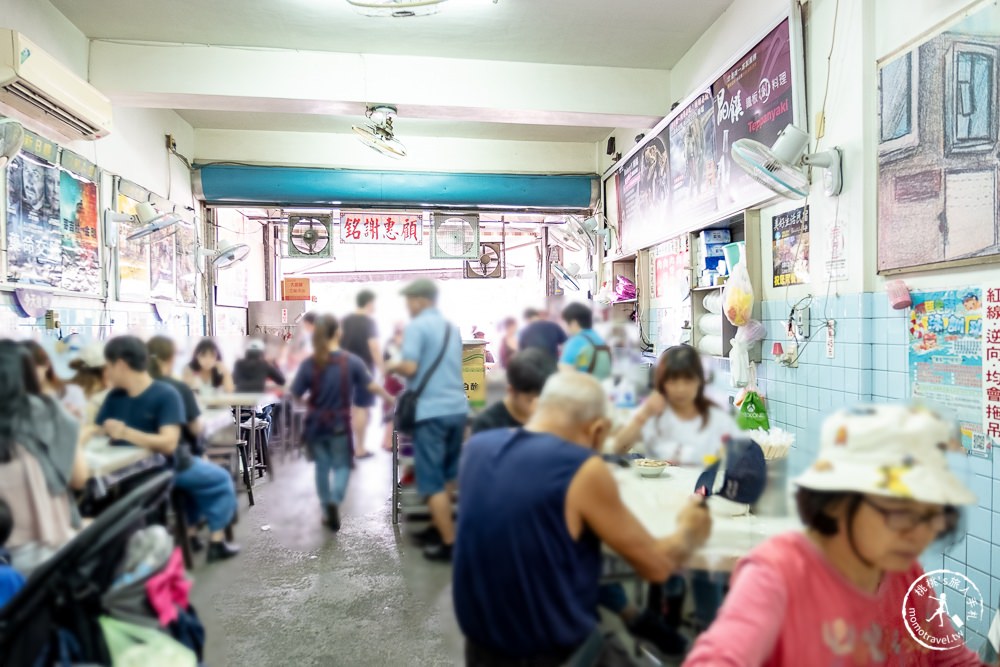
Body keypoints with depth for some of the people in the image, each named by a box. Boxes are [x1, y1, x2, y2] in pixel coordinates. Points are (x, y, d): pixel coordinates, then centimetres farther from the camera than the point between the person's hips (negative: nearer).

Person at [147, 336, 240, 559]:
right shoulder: (179, 388, -13)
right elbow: (195, 429, -5)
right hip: (172, 465, -6)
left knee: (197, 473, 32)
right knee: (222, 480, 17)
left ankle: (190, 535, 34)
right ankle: (216, 542, 13)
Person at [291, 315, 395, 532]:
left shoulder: (309, 364, -8)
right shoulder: (351, 361, -12)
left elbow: (295, 395, -4)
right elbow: (371, 385, -12)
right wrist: (390, 398, 4)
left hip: (316, 424, 2)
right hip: (340, 424, -2)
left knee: (322, 467, 17)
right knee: (342, 466, 11)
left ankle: (327, 510, 27)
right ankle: (334, 501, -14)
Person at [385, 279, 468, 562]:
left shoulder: (416, 326, -7)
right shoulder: (452, 328, 16)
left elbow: (410, 368, -16)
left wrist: (393, 366, 5)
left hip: (431, 411, -7)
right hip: (458, 408, 7)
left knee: (432, 480, 1)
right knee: (449, 474, 20)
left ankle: (449, 544, 3)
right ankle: (443, 522, 31)